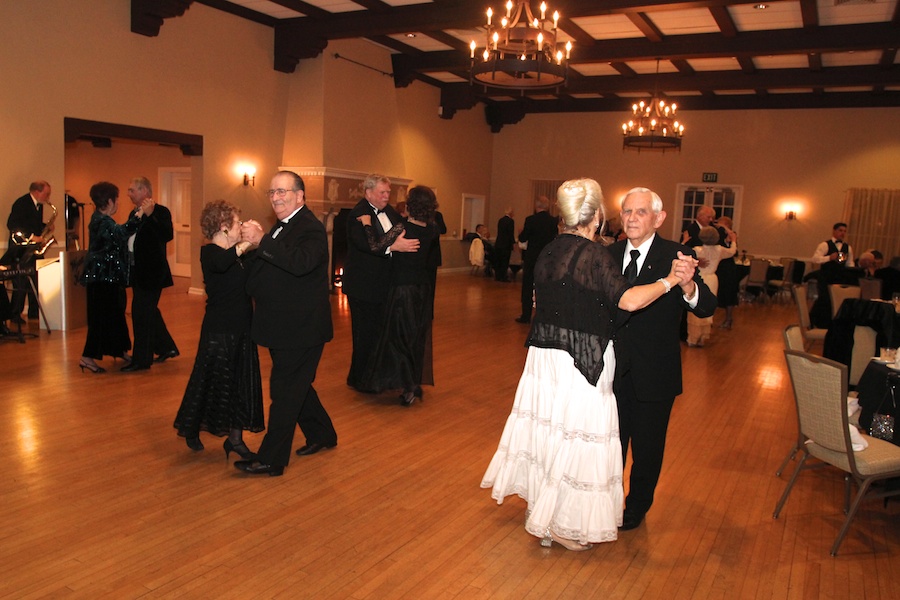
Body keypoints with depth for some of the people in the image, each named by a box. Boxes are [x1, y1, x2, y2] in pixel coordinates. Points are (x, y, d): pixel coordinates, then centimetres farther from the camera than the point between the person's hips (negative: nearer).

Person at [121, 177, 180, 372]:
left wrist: (150, 215, -34)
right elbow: (128, 238, 17)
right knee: (149, 312, 17)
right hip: (138, 271, 9)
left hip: (151, 272, -9)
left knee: (141, 313, -5)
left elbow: (168, 236, -29)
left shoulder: (160, 211, -12)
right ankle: (167, 348, 31)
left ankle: (141, 360, 4)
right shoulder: (134, 213, 13)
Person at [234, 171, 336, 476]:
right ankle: (322, 434, 38)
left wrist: (261, 241, -34)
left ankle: (271, 459, 8)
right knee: (296, 385, 20)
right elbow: (268, 271, 15)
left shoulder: (311, 228, -15)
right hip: (285, 327, 10)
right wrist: (254, 243, -2)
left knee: (285, 390, -2)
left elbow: (301, 262, -35)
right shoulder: (281, 227, 14)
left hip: (301, 329, -10)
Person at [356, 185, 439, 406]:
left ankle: (409, 387, 3)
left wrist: (367, 224, -12)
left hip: (403, 288, -6)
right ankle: (415, 382, 25)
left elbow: (376, 245, -23)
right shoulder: (432, 230, -3)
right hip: (423, 287, 6)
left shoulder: (403, 228, -20)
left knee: (399, 336, 6)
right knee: (417, 337, 16)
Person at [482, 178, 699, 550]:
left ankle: (539, 507, 37)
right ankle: (563, 525, 14)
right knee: (576, 435, 3)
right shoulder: (594, 254, -17)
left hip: (544, 354, 8)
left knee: (546, 426, 19)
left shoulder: (549, 251, 6)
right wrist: (669, 281, -14)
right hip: (581, 361, -8)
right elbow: (629, 300, -27)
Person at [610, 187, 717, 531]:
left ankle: (637, 506, 41)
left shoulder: (677, 256, -13)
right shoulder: (610, 255, -1)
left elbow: (707, 308, -24)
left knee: (647, 448, 16)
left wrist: (688, 287, -46)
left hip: (654, 374, -3)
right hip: (613, 370, 3)